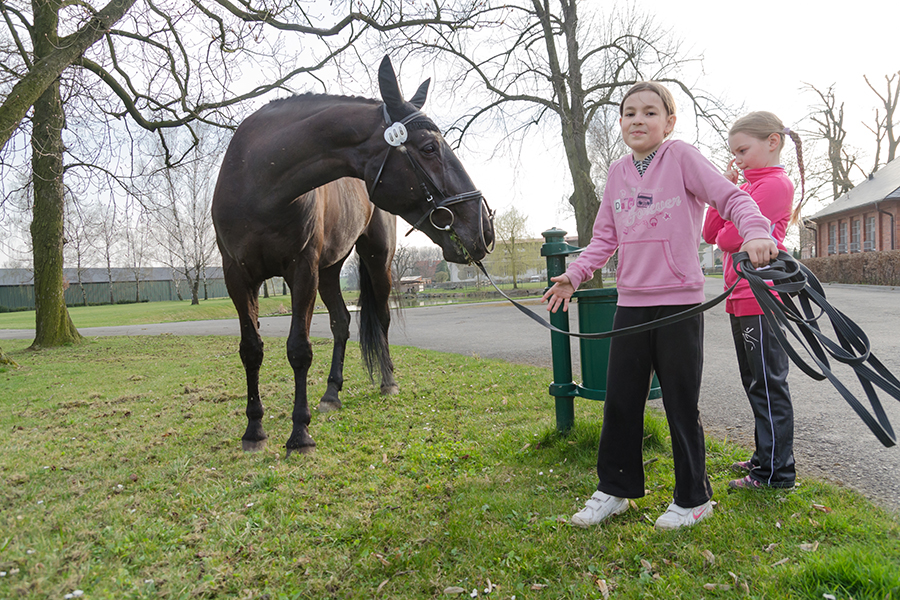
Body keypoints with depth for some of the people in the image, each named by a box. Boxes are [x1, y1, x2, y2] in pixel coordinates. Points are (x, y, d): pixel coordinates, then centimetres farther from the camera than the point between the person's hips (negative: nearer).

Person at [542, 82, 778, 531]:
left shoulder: (681, 158, -4)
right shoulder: (617, 173, 11)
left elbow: (732, 198, -10)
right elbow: (605, 237, 12)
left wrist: (755, 233, -29)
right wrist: (574, 275, 0)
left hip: (679, 301, -5)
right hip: (631, 302, 5)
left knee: (680, 402, 5)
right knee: (619, 400, 10)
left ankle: (693, 497, 24)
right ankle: (614, 489, 26)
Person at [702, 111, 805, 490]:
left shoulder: (776, 184, -11)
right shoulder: (750, 186, 18)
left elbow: (730, 238, -19)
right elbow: (710, 233, 11)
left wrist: (724, 235, 3)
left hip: (761, 300, -10)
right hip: (741, 301, 10)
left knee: (768, 385, -2)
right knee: (756, 384, 17)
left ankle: (777, 472, 7)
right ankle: (765, 457, 30)